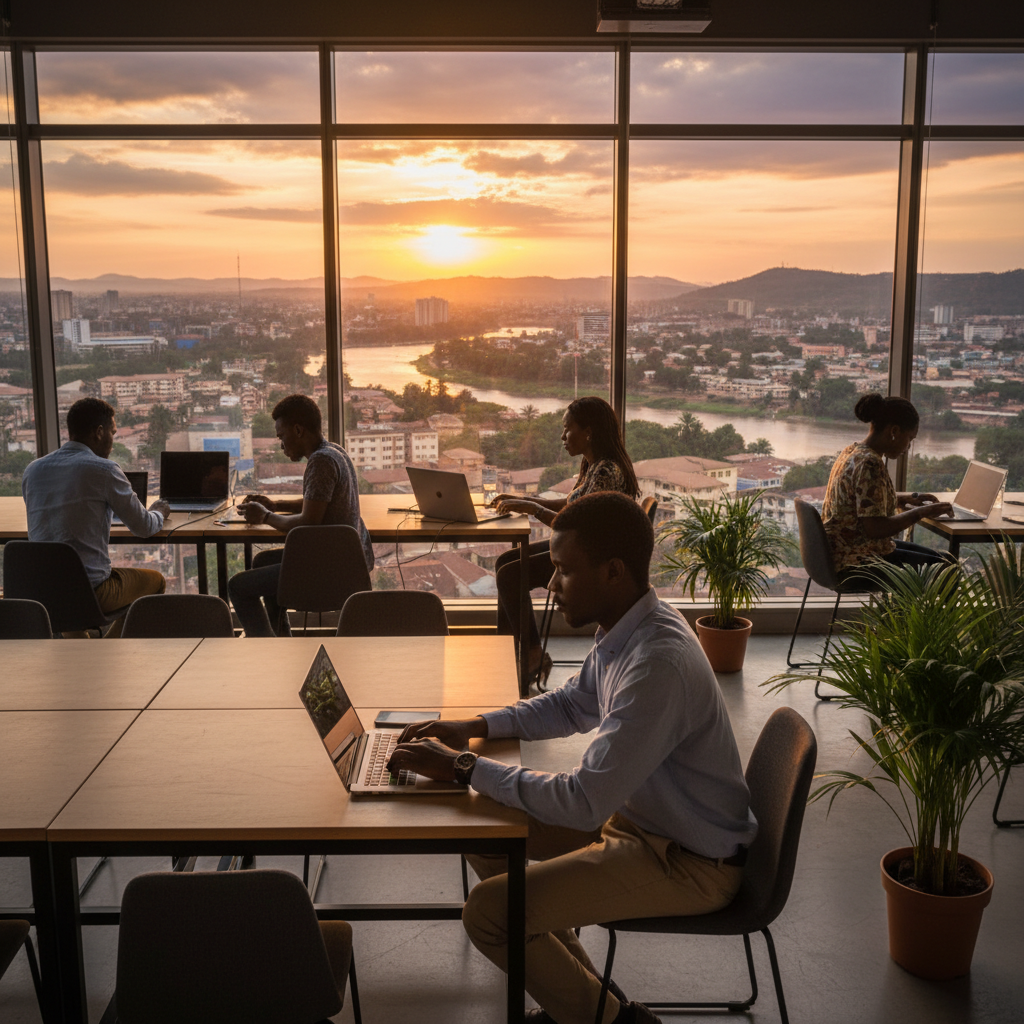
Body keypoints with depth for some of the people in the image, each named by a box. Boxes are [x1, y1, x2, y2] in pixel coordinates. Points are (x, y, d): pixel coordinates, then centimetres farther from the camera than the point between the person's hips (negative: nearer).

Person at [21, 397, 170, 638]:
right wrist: (159, 513, 19)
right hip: (90, 593, -6)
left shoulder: (32, 470, 6)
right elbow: (143, 528, -4)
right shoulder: (103, 469, -12)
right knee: (155, 581, 21)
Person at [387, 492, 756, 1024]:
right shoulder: (626, 629, -3)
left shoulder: (658, 665, -33)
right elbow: (571, 704, 15)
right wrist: (474, 726, 2)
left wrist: (462, 766, -23)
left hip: (689, 862, -9)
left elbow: (583, 802, -31)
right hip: (635, 814, 9)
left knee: (488, 912, -15)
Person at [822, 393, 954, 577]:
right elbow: (875, 529, -28)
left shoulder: (852, 451, 7)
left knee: (933, 555, 20)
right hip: (856, 562, -11)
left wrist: (909, 498, 16)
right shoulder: (870, 464, -23)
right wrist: (922, 512, -17)